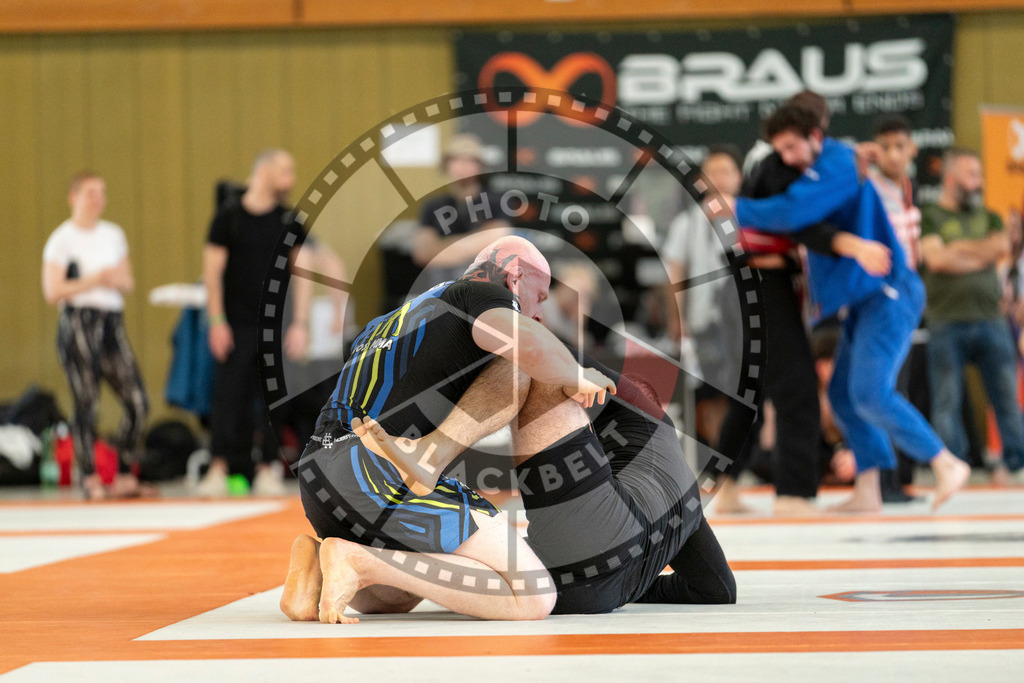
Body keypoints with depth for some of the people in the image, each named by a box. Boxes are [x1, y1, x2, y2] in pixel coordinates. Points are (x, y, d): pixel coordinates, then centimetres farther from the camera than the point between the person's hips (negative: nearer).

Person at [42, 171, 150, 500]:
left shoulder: (114, 235, 17)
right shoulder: (62, 239, -1)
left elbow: (128, 283, 21)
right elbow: (52, 291, -9)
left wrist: (118, 280, -2)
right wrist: (95, 279, -11)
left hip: (112, 322, 6)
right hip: (78, 322, -5)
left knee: (137, 401, -3)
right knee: (86, 405, -7)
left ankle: (125, 476, 7)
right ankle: (91, 478, 2)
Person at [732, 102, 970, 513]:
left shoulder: (838, 162, -14)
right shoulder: (817, 171, 17)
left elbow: (792, 212, -24)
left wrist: (737, 210, -12)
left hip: (888, 293, -11)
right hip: (864, 298, 11)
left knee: (870, 393, -18)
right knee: (843, 394, 7)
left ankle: (946, 465, -9)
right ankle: (867, 490, 8)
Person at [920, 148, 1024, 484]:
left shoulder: (987, 217, 18)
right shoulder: (929, 217, 5)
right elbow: (937, 258, -11)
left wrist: (959, 248, -6)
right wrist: (980, 255, -5)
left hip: (990, 320, 4)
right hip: (947, 322, -4)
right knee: (947, 401, -3)